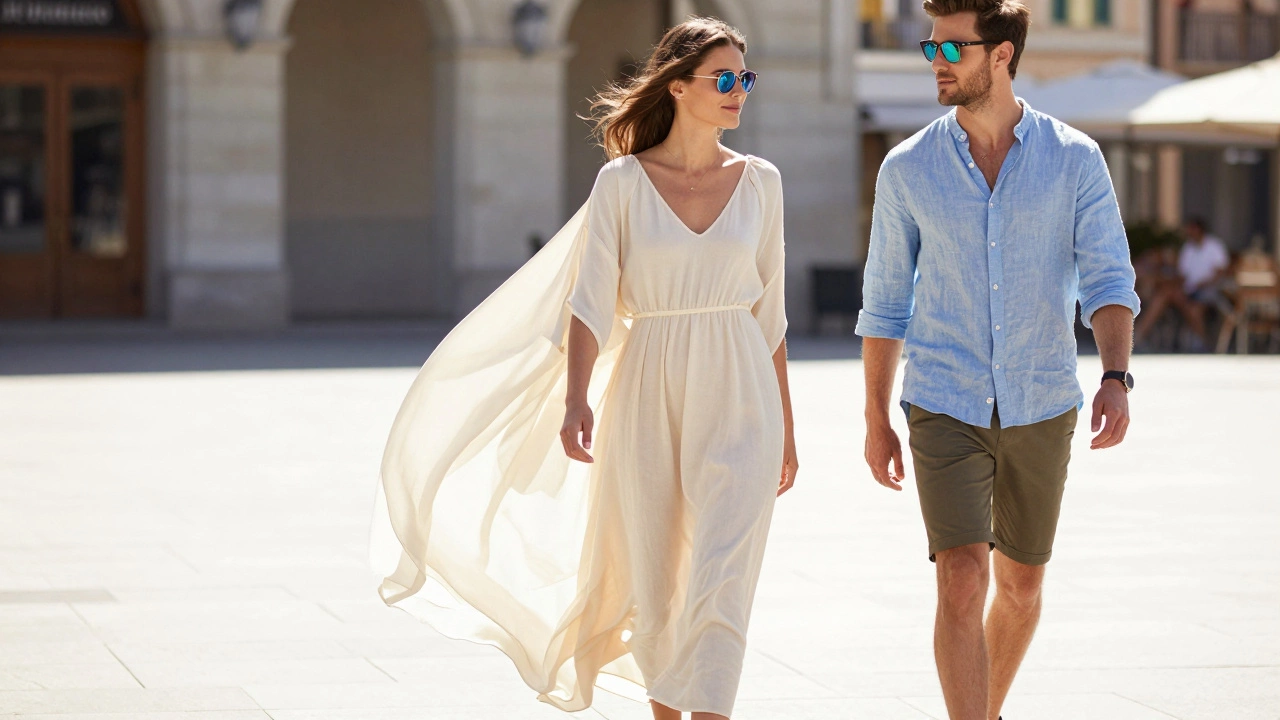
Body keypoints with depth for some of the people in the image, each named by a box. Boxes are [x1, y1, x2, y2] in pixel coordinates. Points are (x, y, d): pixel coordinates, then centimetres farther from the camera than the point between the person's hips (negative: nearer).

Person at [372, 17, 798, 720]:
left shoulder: (759, 181, 6)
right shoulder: (622, 182, -1)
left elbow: (768, 311, 12)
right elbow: (591, 299, -8)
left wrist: (784, 426, 14)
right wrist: (577, 398, -23)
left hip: (737, 400, 1)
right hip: (648, 397, -1)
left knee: (721, 580, -13)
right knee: (653, 583, 8)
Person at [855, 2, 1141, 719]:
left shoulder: (1075, 160, -4)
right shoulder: (908, 169, -1)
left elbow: (1108, 282, -7)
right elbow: (885, 301, 6)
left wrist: (1117, 379, -24)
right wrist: (877, 420, 7)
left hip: (1041, 410, 1)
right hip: (946, 411, -1)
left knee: (1021, 586, 15)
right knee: (962, 583, -16)